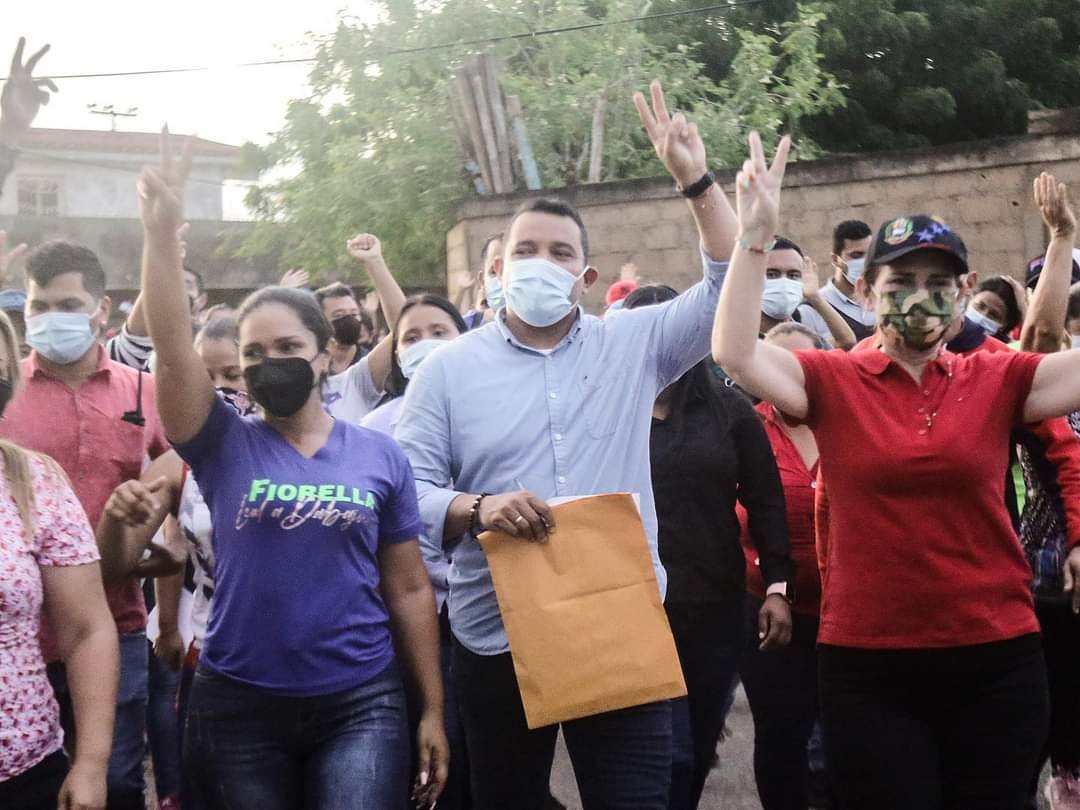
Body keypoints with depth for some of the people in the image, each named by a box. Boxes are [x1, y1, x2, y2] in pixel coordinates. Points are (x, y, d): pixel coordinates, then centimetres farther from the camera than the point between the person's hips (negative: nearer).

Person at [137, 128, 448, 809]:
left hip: (361, 705, 0)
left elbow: (409, 589, 5)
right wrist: (163, 230, -25)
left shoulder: (381, 456, 3)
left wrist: (433, 710, 4)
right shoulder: (225, 445, 1)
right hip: (238, 708, 1)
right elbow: (172, 346, -14)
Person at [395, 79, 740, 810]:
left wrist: (696, 181, -6)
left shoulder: (632, 346, 7)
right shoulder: (450, 368, 3)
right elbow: (406, 487, -2)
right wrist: (475, 510, -21)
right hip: (497, 641, 0)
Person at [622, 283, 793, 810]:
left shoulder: (728, 407, 4)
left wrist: (777, 585, -1)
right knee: (669, 755, -7)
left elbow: (765, 501, 5)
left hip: (716, 605, 3)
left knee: (700, 748, 14)